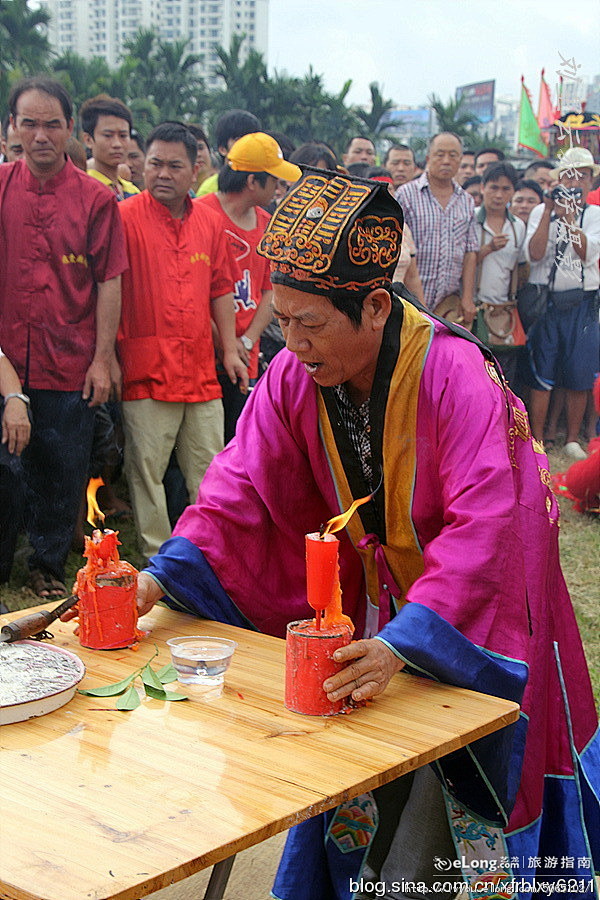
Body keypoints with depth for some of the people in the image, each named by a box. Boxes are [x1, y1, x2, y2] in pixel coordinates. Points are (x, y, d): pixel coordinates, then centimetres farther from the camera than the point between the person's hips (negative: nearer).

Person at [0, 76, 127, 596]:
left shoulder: (96, 199, 1)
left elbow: (109, 281, 0)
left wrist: (103, 358, -4)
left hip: (70, 364, 0)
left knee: (63, 473, 8)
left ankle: (48, 566, 26)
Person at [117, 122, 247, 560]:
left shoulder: (210, 221, 11)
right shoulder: (125, 217, -4)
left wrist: (230, 349, 12)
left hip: (202, 368, 5)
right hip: (146, 369, -5)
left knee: (209, 466, 10)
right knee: (147, 469, 0)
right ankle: (157, 557, 11)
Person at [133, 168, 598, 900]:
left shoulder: (456, 375, -31)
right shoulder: (293, 376, -14)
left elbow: (482, 528, -38)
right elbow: (239, 489, -14)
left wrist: (399, 644, -49)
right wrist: (162, 577, -29)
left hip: (471, 612, -4)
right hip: (376, 596, 5)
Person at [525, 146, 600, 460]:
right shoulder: (541, 211, 7)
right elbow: (534, 254, -9)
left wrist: (569, 217, -19)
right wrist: (549, 212, -14)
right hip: (545, 301, -1)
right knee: (541, 374, 0)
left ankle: (572, 439, 16)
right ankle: (537, 440, 8)